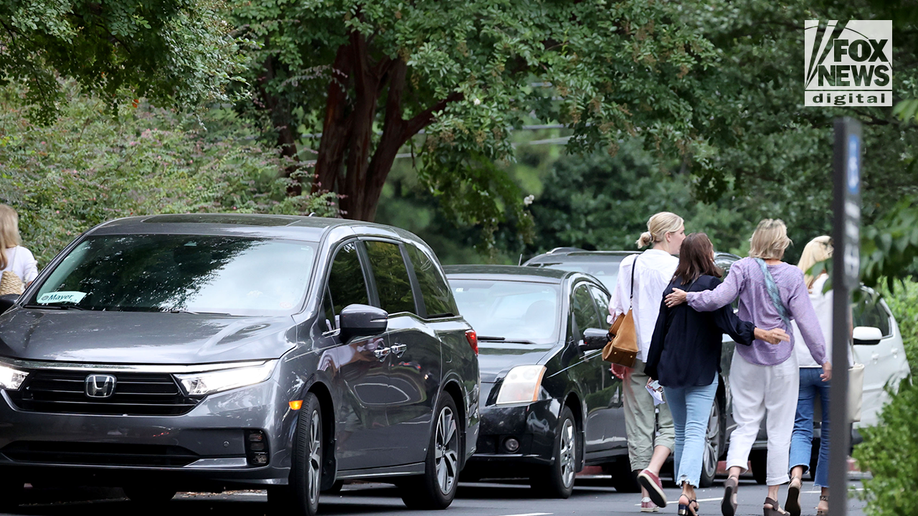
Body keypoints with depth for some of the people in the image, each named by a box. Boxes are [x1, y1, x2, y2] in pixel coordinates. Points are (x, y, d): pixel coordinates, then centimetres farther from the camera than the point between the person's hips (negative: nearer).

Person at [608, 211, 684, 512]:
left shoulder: (628, 265, 10)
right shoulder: (674, 267, -7)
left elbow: (615, 312, 10)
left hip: (634, 352, 5)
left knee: (639, 424, 6)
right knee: (671, 421, 4)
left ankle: (647, 497, 4)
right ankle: (652, 471, -19)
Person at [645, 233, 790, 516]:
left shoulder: (673, 287, 7)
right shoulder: (711, 285, -9)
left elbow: (660, 330, 11)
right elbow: (728, 321, -18)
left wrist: (654, 369, 17)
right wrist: (762, 334, -24)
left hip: (670, 369, 5)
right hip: (701, 372, -5)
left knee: (681, 432, 14)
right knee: (695, 432, -8)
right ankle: (687, 490, -24)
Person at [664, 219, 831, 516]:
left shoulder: (744, 269, -7)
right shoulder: (792, 276, -9)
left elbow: (718, 298, -19)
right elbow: (806, 320, -9)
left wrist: (686, 297, -3)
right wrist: (824, 358, -2)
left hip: (747, 359, 1)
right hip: (781, 359, -1)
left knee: (745, 425, 8)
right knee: (779, 429, 6)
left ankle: (732, 477, -19)